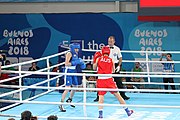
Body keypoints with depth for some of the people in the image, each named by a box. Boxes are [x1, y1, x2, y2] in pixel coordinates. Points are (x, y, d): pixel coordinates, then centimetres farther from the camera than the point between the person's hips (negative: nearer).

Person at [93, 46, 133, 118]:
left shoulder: (98, 59, 5)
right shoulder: (111, 60, 7)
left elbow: (94, 68, 18)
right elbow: (113, 71, 14)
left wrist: (95, 60, 31)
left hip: (100, 79, 0)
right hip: (109, 79, 0)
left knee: (101, 96, 4)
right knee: (117, 95, 7)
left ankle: (100, 114, -6)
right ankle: (128, 111, 15)